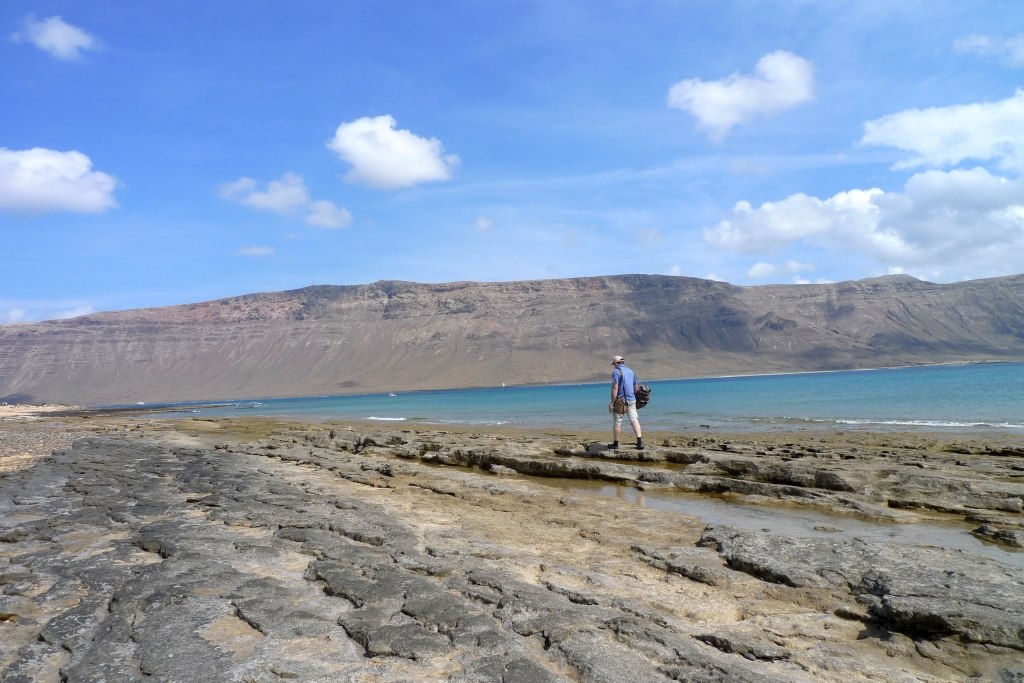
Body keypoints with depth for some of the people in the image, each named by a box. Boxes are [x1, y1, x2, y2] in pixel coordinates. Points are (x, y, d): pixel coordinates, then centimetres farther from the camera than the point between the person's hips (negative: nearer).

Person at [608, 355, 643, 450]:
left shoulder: (616, 371, -8)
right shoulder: (630, 371, 15)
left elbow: (615, 388, -16)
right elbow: (636, 387, 18)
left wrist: (612, 402, -15)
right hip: (631, 400, 6)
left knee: (617, 423, 5)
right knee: (634, 420, 1)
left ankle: (615, 444, 13)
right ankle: (640, 441, -14)